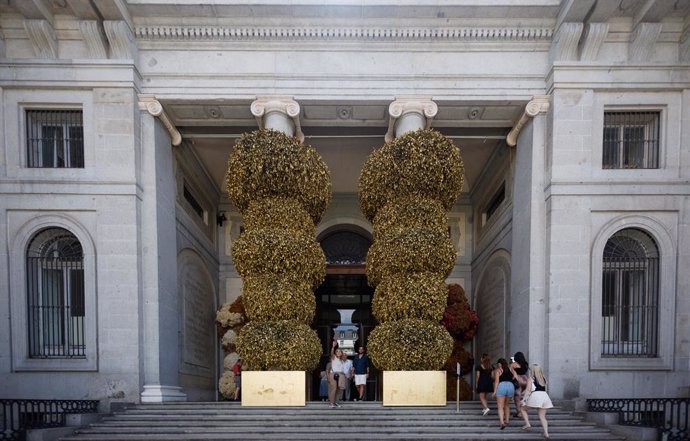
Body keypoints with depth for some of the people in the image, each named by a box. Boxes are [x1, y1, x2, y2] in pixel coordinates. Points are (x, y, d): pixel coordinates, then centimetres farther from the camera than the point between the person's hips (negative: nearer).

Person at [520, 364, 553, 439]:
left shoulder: (531, 378, 2)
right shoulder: (544, 379, 17)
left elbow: (528, 390, -4)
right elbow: (545, 389, 20)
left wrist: (524, 399, -2)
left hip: (535, 396, -5)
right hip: (544, 396, 5)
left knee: (523, 409, 18)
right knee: (542, 416, 9)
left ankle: (527, 424, 4)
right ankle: (546, 433, -5)